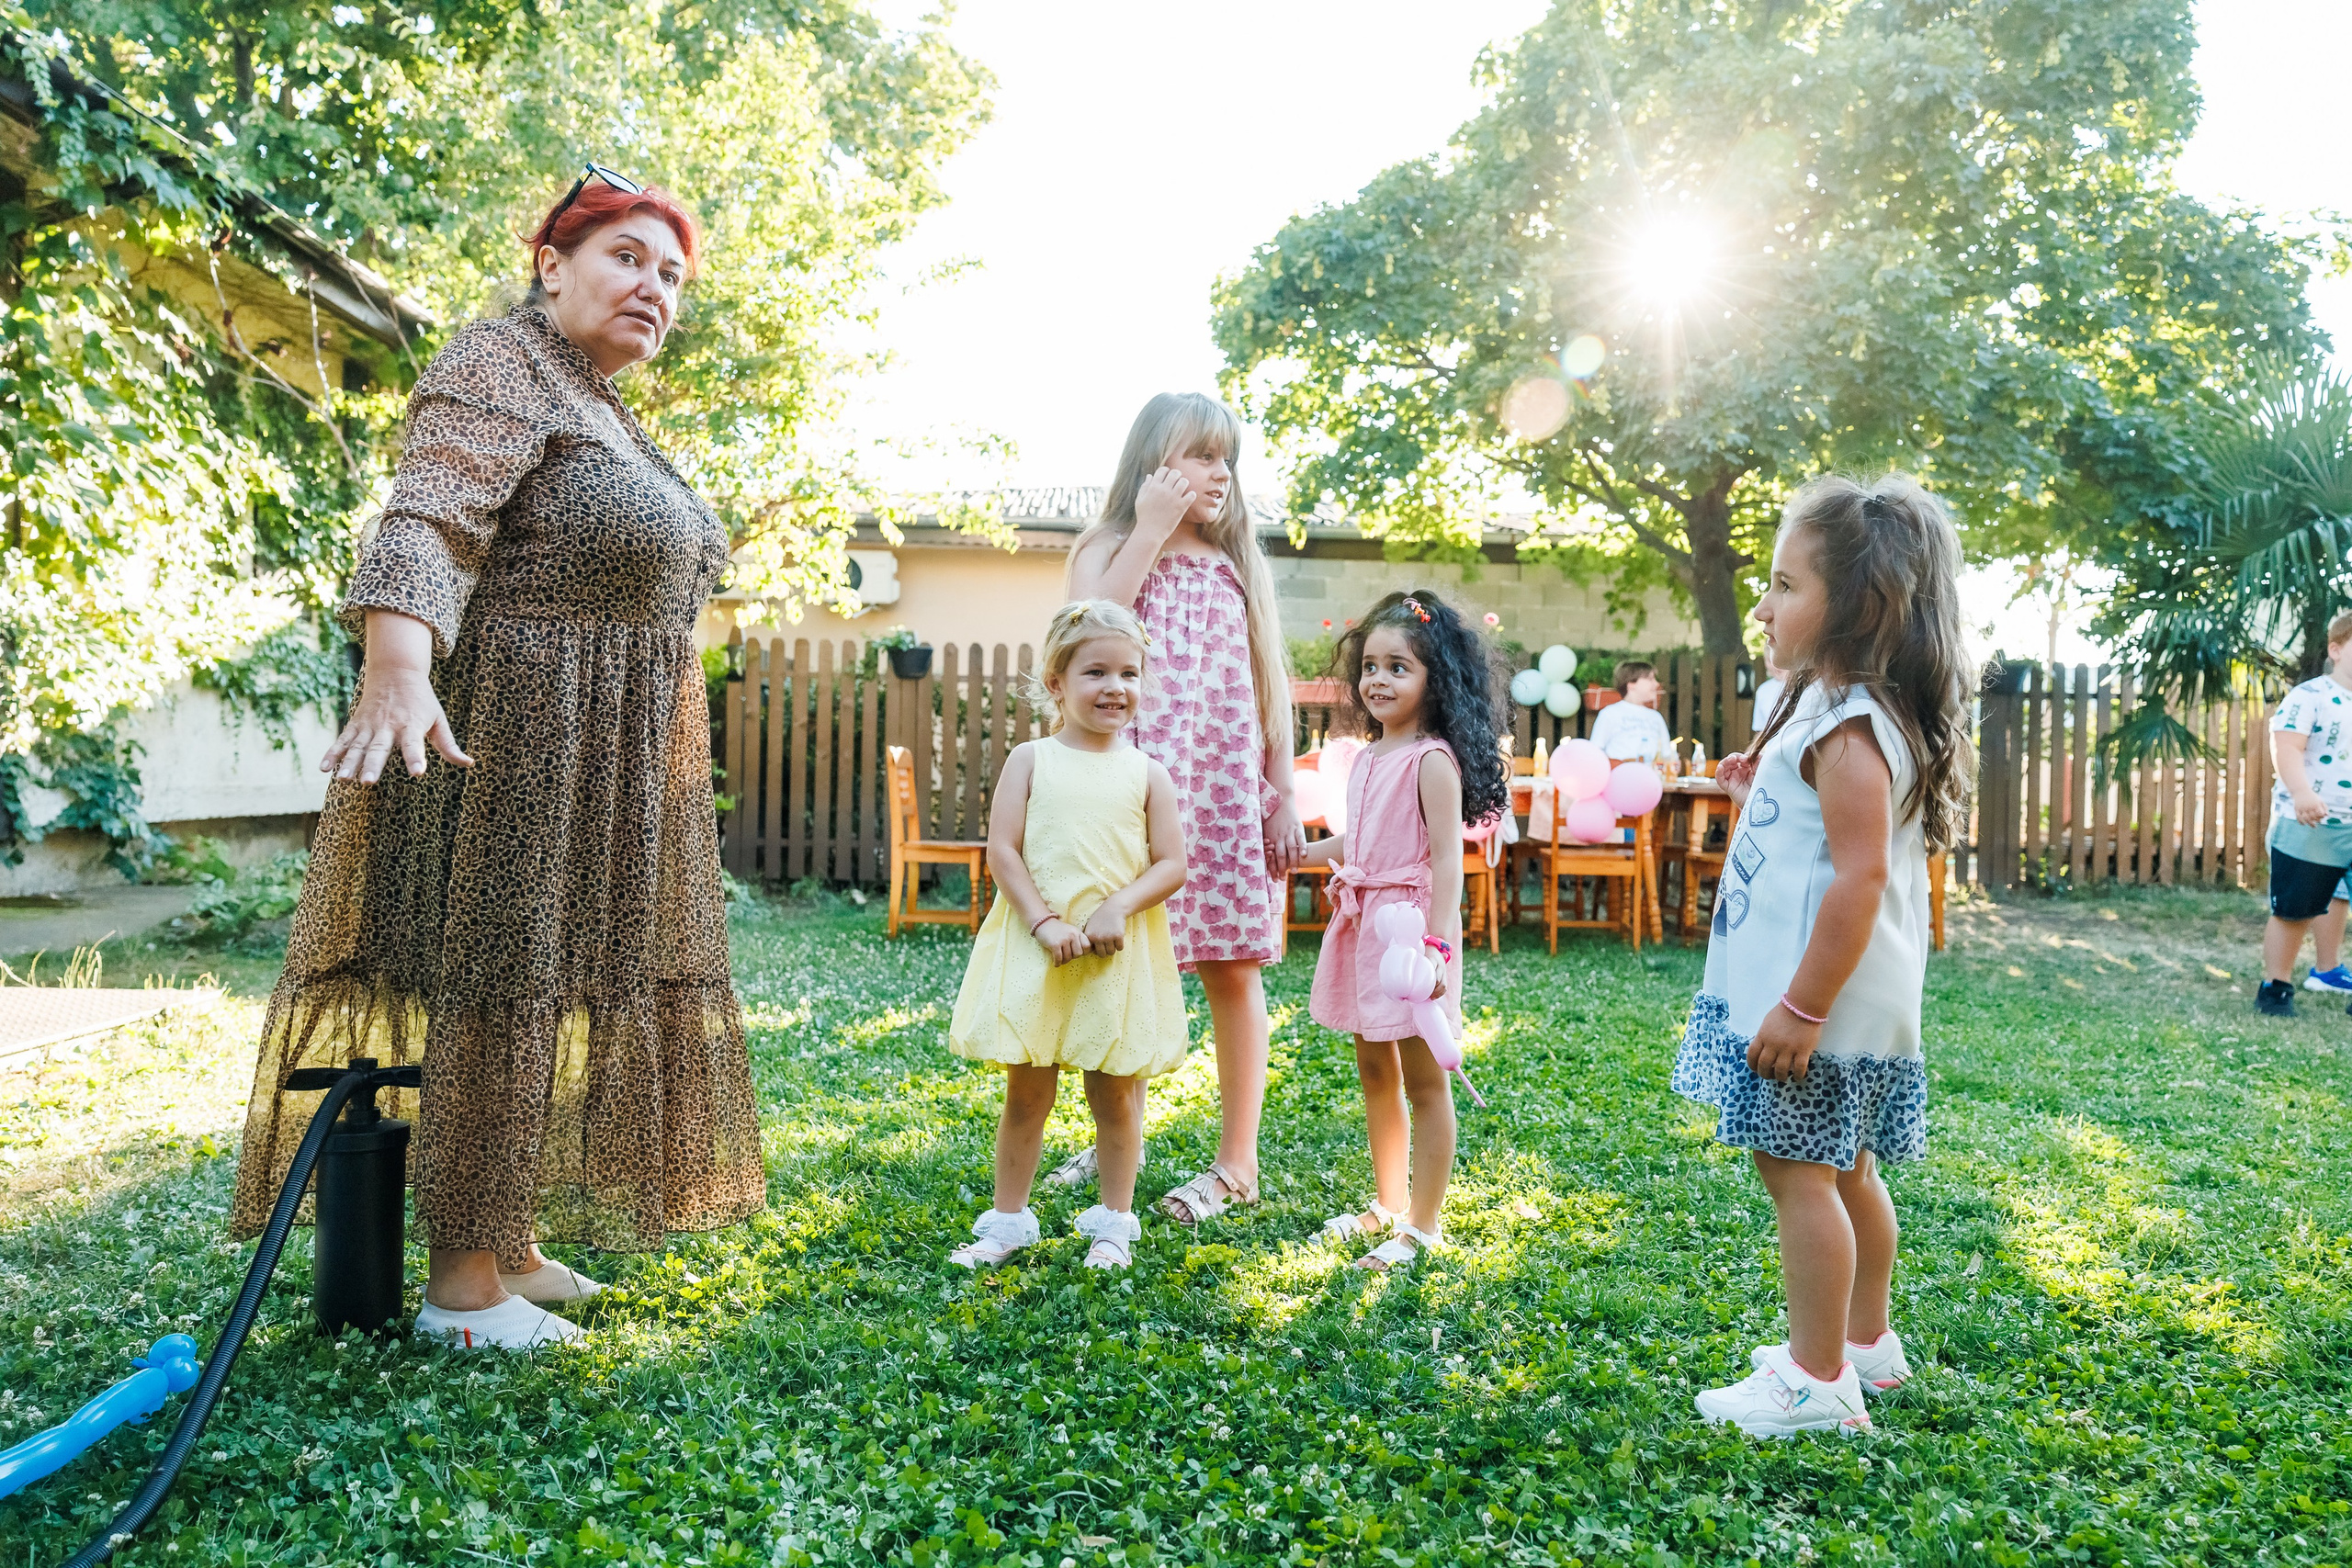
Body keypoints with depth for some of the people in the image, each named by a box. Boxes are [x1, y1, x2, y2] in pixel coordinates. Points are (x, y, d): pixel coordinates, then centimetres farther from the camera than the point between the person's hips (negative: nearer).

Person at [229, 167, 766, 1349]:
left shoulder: (604, 410, 21)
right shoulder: (501, 366, -8)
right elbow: (425, 528, -23)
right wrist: (396, 673, -38)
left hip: (605, 756, 10)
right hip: (510, 736, -10)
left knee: (553, 982, 11)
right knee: (500, 985, -7)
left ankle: (508, 1242, 20)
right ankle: (460, 1281, 1)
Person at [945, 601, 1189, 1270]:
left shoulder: (1146, 774, 2)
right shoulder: (1031, 760, 1)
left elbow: (1171, 864, -1)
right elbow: (1002, 850, -5)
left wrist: (1119, 906, -17)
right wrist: (1045, 922, -15)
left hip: (1120, 957, 1)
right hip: (1034, 951, 0)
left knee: (1115, 1092, 10)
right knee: (1026, 1092, 9)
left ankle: (1114, 1222, 25)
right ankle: (1008, 1220, 23)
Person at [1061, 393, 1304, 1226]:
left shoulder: (1240, 564, 12)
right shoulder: (1105, 551, 7)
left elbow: (1270, 686, 10)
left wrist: (1283, 798, 4)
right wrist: (1152, 530, -10)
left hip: (1226, 790, 1)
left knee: (1231, 967, 1)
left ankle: (1236, 1162, 11)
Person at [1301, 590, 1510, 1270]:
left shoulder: (1432, 760, -14)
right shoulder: (1368, 758, 11)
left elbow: (1446, 857, -20)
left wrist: (1436, 944, -27)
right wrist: (1299, 852, 33)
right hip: (1362, 923, 9)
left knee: (1423, 1080, 2)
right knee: (1374, 1070, 17)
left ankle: (1425, 1225, 12)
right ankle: (1389, 1203, 31)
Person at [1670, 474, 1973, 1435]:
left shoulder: (1847, 727, -20)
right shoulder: (1833, 711, 13)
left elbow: (1862, 875, -26)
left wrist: (1804, 1007, -25)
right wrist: (1756, 799, 14)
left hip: (1822, 1004, -11)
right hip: (1835, 1000, 11)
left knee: (1796, 1169, -2)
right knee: (1844, 1169, 20)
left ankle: (1818, 1381, 9)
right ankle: (1864, 1340, 35)